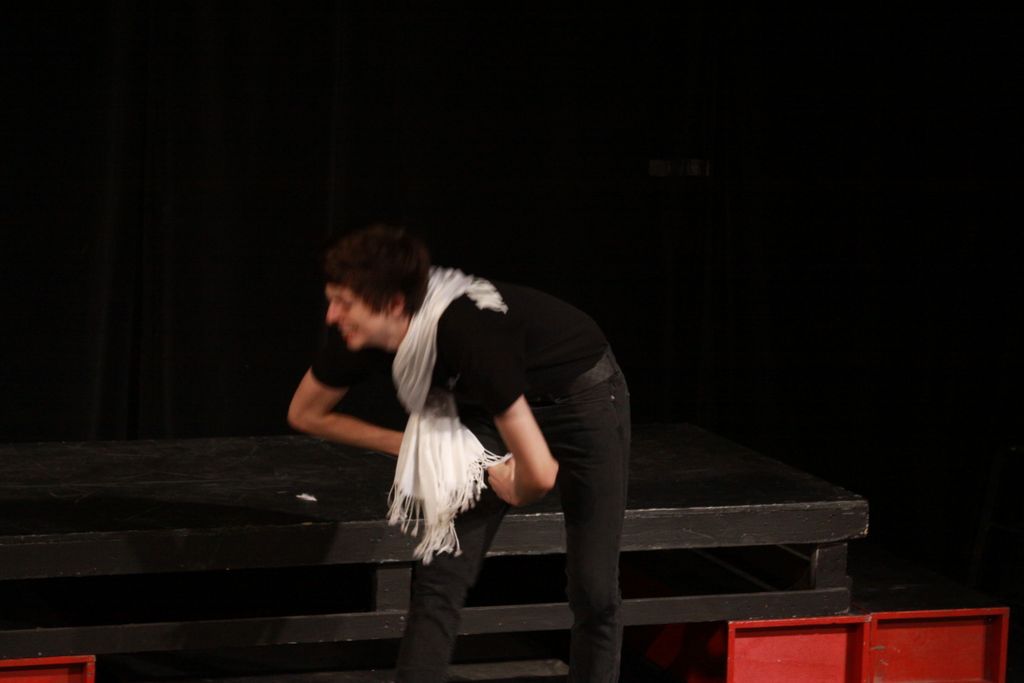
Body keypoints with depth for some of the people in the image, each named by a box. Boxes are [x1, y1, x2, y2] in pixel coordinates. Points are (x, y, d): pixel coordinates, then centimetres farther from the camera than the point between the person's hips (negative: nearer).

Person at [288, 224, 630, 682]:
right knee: (438, 578, -6)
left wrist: (516, 492, -16)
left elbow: (539, 472, -40)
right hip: (491, 407, 6)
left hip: (584, 398, -6)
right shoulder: (355, 337, -22)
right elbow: (305, 414, 0)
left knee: (594, 593, -1)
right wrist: (411, 448, -6)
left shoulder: (466, 332, -41)